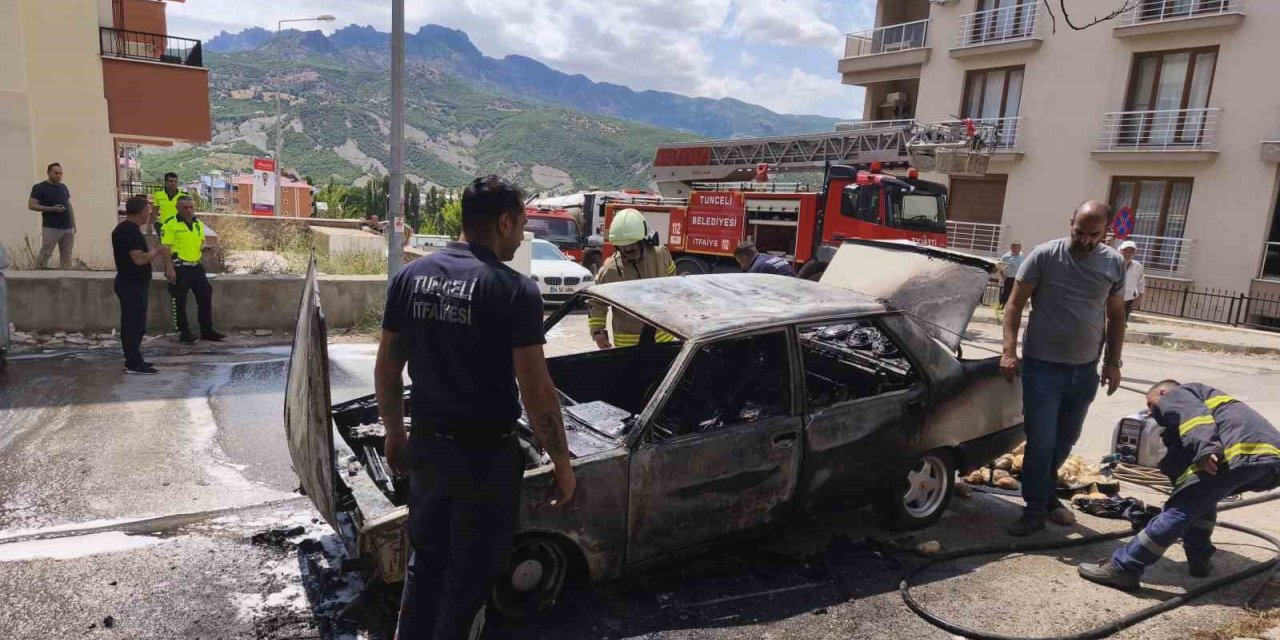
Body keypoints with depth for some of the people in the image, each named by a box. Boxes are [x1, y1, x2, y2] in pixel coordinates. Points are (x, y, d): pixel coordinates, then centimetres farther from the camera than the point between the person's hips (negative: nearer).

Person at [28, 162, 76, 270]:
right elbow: (31, 205, -8)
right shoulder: (39, 187, -3)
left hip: (68, 228, 6)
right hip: (51, 228, -5)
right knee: (45, 254, -6)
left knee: (66, 255, 6)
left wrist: (74, 224, 16)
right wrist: (52, 209, -19)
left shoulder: (63, 187, 16)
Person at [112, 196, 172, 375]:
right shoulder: (132, 231, -19)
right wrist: (157, 251, -11)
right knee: (135, 324, -5)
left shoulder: (122, 229, 14)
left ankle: (133, 360, 22)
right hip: (133, 285, -11)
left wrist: (155, 253, 16)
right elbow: (139, 259, -25)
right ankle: (134, 364, -1)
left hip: (128, 282, 11)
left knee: (131, 323, 15)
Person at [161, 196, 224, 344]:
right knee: (179, 302, 1)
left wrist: (203, 247, 1)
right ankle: (184, 333, 10)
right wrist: (170, 268, -18)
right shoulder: (171, 225, -8)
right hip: (179, 268, -6)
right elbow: (166, 248, -12)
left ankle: (207, 331, 16)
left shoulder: (199, 224, 11)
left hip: (196, 266, 6)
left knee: (205, 297, 7)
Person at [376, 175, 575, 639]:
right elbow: (536, 393, -18)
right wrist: (561, 462, -7)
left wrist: (395, 433, 19)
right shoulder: (514, 291, -17)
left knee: (425, 561, 24)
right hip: (485, 456, -5)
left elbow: (386, 369, 6)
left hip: (426, 446, 6)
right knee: (470, 574, 14)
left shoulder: (409, 277, 0)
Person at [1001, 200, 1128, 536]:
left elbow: (1116, 316, 14)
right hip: (1043, 367, -4)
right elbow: (1015, 304, -6)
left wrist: (1113, 362, 10)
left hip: (1085, 370, 4)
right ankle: (1035, 510, 10)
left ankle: (1046, 495, 34)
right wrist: (1009, 351, -15)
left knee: (1064, 442, 16)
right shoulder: (1045, 256, -9)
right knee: (1041, 443, -3)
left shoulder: (1115, 264, 4)